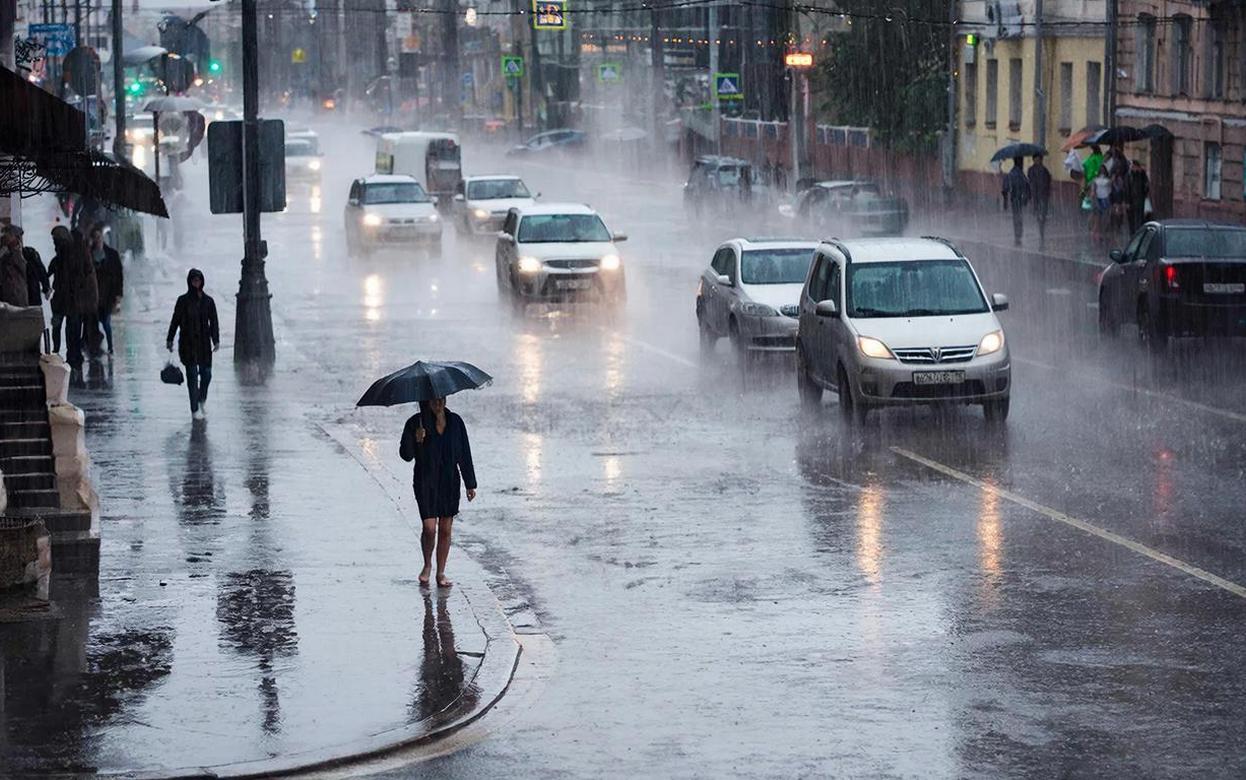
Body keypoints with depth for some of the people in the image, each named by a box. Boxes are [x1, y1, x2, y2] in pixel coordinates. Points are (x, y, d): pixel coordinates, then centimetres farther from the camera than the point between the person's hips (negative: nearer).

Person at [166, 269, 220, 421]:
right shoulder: (183, 300, 0)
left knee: (206, 374, 4)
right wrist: (169, 340, 2)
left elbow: (213, 322, 5)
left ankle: (202, 403, 30)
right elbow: (175, 321, 4)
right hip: (187, 343, -2)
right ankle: (195, 410, -3)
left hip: (204, 342, 2)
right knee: (192, 375, -6)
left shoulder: (208, 301, 5)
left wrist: (216, 340, -3)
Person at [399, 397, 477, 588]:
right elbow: (406, 455, -4)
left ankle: (441, 573, 16)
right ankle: (427, 565, 16)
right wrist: (416, 441, -25)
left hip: (449, 481, 3)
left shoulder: (455, 422, 3)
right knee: (429, 528, -10)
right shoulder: (416, 423, -6)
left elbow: (464, 454, 8)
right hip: (425, 481, -3)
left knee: (445, 529, 5)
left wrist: (470, 484, 7)